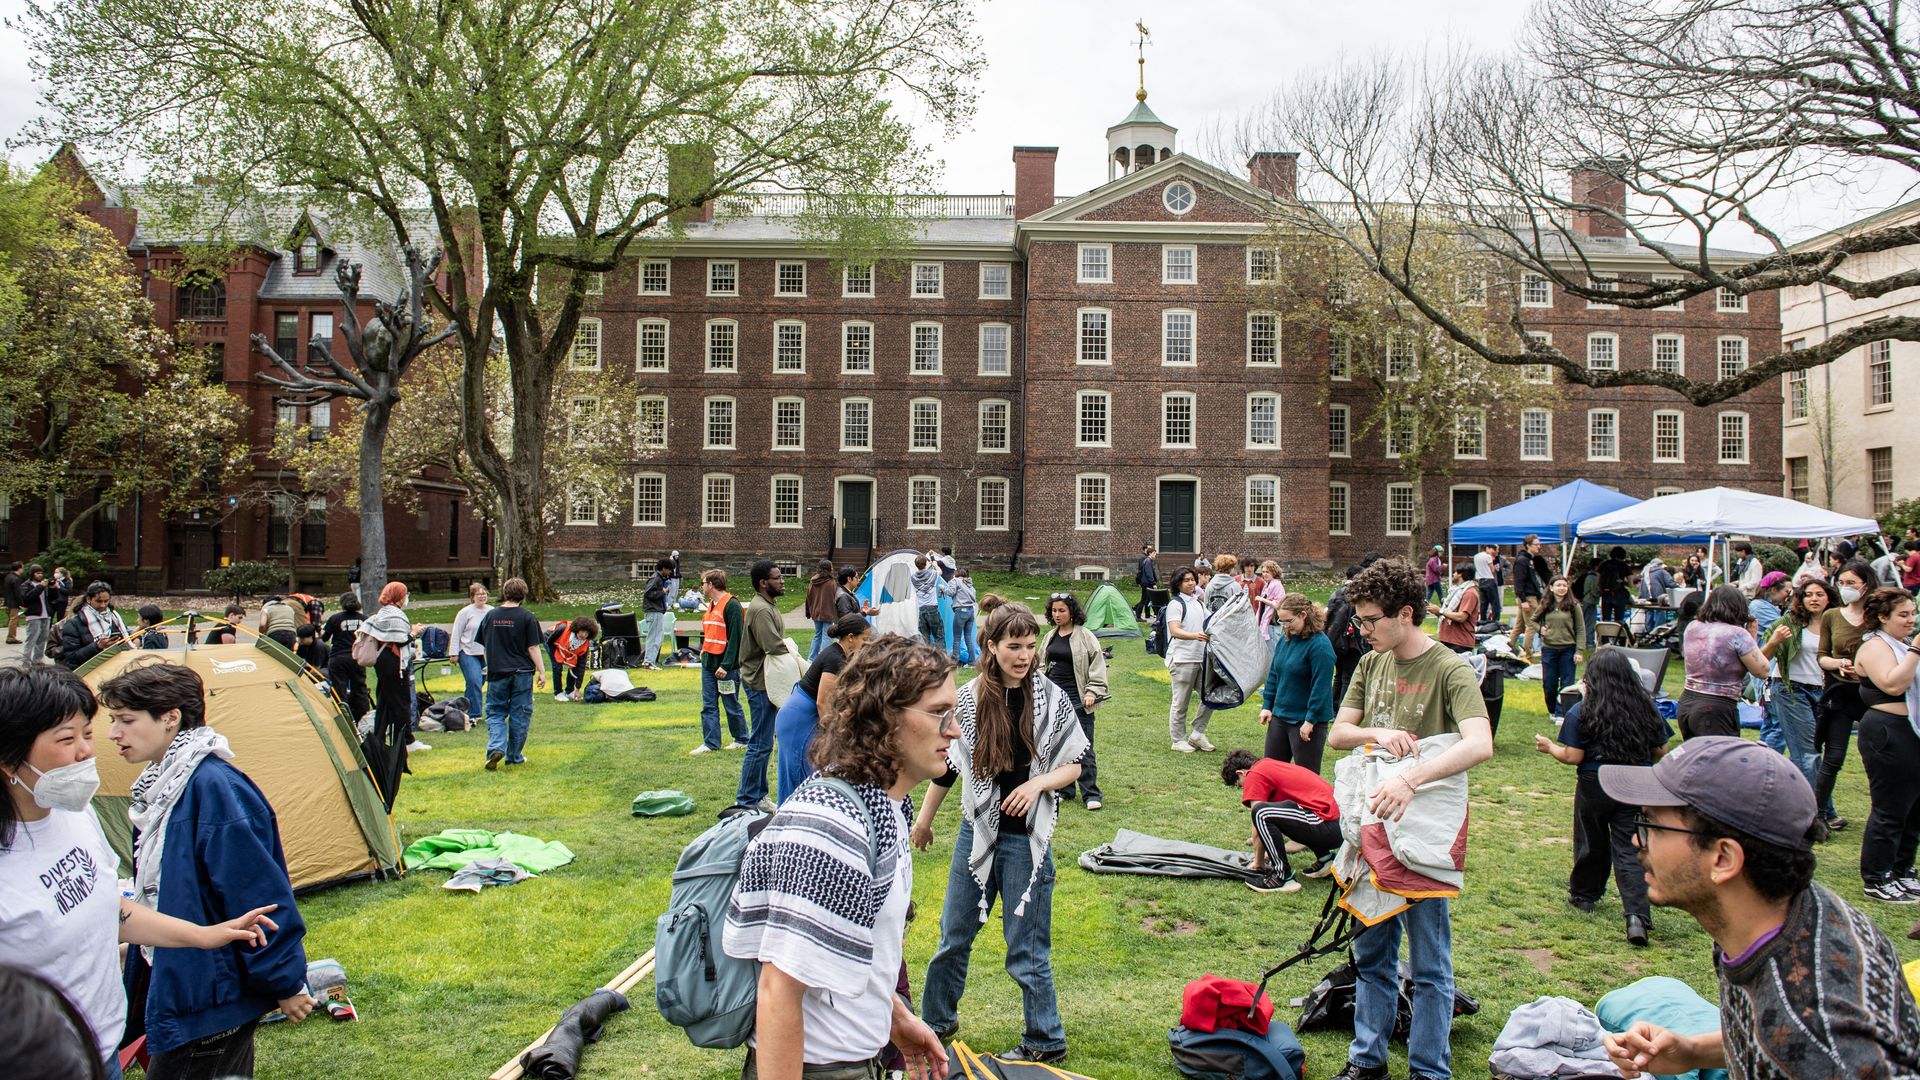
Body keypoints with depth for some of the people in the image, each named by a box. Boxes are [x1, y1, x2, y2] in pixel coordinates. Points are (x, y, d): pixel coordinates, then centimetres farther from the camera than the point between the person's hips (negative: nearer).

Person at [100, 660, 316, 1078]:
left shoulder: (214, 788, -23)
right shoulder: (159, 786, 7)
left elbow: (259, 895, -22)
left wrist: (286, 983, -17)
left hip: (210, 1002, -9)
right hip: (171, 979, 9)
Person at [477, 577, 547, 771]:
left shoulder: (490, 616, 3)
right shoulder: (526, 617, -8)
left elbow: (484, 645, 11)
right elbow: (533, 648, -8)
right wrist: (541, 671, -2)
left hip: (496, 673, 2)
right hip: (522, 673, -2)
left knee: (495, 713, 11)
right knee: (519, 715, 8)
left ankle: (496, 747, -11)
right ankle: (514, 756, 14)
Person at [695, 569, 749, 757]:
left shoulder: (732, 605, -15)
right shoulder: (712, 604, 13)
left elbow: (735, 637, -19)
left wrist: (726, 665, -21)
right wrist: (703, 650, 9)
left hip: (726, 666, -8)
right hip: (708, 664, 9)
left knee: (732, 705, 4)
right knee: (708, 705, 7)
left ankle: (741, 739, 19)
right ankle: (710, 743, 12)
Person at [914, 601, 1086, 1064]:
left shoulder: (1051, 699, -7)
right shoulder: (969, 699, -4)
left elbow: (1073, 767, 0)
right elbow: (946, 764, 8)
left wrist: (1038, 783, -19)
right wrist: (925, 818, 16)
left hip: (1027, 838, -2)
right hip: (976, 832, 3)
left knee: (1027, 948, 5)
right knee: (954, 935, 15)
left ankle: (1046, 1043, 22)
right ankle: (936, 1022, 34)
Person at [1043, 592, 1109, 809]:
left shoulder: (1085, 636, -5)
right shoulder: (1050, 636, 12)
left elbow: (1097, 666, -5)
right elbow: (1042, 665, 22)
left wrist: (1093, 692, -12)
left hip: (1077, 700, -6)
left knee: (1083, 748, -5)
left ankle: (1091, 794, 3)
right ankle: (1064, 790, 21)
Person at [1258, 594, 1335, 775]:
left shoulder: (1320, 645, -17)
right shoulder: (1284, 639, 7)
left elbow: (1321, 686, -20)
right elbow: (1273, 675, 16)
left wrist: (1311, 720, -20)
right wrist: (1267, 706, 10)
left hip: (1306, 722, -8)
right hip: (1279, 717, 8)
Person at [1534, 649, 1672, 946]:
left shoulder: (1581, 712, -10)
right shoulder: (1646, 707, -2)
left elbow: (1573, 757, -12)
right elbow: (1661, 751, 5)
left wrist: (1549, 747, 6)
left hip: (1594, 786, -2)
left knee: (1592, 844, 17)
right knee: (1629, 850, 1)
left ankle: (1584, 894, 37)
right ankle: (1638, 915, -12)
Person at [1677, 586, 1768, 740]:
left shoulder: (1692, 627, 7)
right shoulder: (1737, 634, -11)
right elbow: (1762, 671, -5)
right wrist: (1752, 637, 5)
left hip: (1686, 703, 7)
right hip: (1717, 710, -7)